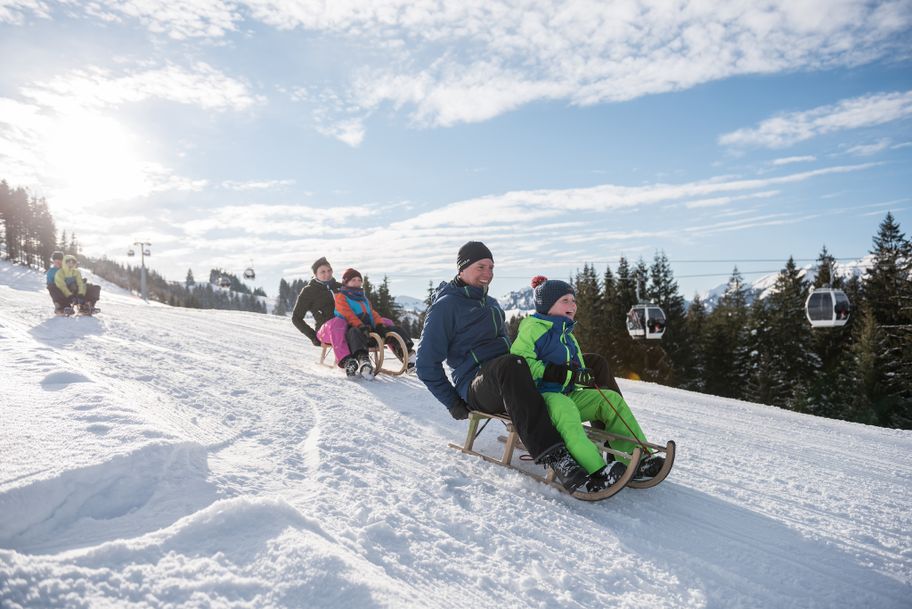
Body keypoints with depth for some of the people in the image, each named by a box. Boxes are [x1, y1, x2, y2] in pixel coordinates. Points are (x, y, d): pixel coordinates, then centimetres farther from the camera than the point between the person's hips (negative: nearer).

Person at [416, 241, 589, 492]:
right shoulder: (446, 305, 0)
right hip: (476, 387, -8)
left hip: (508, 381, 8)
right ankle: (554, 457, -51)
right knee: (509, 365, -43)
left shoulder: (491, 304, 24)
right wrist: (454, 403, -8)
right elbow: (426, 365, -5)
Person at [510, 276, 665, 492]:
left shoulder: (568, 336, 24)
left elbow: (577, 369, 27)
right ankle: (596, 472, -52)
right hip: (537, 395, -9)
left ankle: (637, 459, -11)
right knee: (563, 406, -41)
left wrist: (582, 377, 2)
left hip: (566, 394, 9)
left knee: (611, 398, -7)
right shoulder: (533, 327, -5)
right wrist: (550, 371, -26)